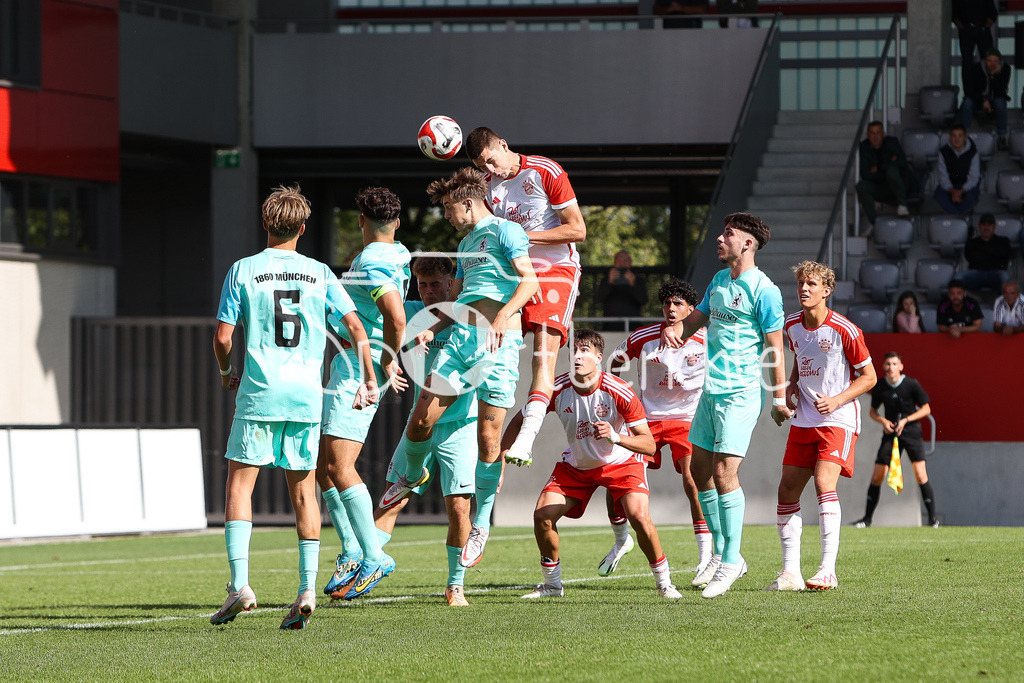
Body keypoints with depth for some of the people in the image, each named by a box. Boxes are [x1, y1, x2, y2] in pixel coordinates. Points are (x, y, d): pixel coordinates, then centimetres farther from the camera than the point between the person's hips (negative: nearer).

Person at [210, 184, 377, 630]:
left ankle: (240, 584, -11)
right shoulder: (319, 273, 8)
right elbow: (355, 327, 4)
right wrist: (369, 380, 13)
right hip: (306, 393, 3)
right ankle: (307, 590, 2)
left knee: (239, 482, 3)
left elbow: (223, 336, -1)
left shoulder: (244, 270, 1)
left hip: (259, 393, -3)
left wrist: (227, 372, 19)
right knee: (303, 489, 9)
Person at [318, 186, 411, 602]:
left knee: (339, 468, -13)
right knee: (323, 466, 11)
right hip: (349, 367, 10)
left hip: (359, 366, -10)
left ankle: (373, 557, -13)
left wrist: (386, 364, -18)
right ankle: (351, 552, 15)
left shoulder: (371, 264, -18)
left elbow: (396, 319, -31)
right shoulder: (398, 256, 12)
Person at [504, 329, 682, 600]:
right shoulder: (557, 389, -20)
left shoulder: (619, 392, -27)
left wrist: (615, 437, -43)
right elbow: (518, 422, -6)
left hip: (622, 462, -3)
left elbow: (649, 445, -26)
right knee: (543, 515, -13)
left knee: (638, 516, -26)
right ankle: (552, 583, 11)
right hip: (576, 465, 3)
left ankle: (663, 582, -3)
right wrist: (507, 452, -22)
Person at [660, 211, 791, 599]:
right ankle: (721, 553, 20)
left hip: (740, 393, -9)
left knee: (724, 472, -13)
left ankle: (731, 561, -5)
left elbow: (775, 348, -9)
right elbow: (696, 319, 26)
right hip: (711, 389, 9)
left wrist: (779, 399, -9)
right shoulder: (719, 281, 14)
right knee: (699, 471, 10)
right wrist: (674, 331, 3)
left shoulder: (764, 290, -10)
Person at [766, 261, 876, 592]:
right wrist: (791, 386, 5)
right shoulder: (792, 325, 5)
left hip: (838, 419, -7)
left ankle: (828, 570, -24)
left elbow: (869, 377, -5)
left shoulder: (845, 331, -13)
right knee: (787, 490, 1)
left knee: (824, 482, -23)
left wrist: (836, 400, -18)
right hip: (803, 421, 7)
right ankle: (791, 573, 8)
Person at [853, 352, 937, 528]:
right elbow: (872, 411, 12)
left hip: (912, 432, -3)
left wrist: (905, 420, -15)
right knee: (877, 477, -1)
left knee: (920, 476, -13)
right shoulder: (880, 387, -1)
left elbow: (926, 409, -3)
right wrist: (882, 421, -10)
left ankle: (932, 518, -3)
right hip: (890, 434, 3)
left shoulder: (911, 384, -9)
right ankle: (867, 518, 11)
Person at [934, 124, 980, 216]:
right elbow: (943, 176, -10)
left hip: (967, 185, -1)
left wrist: (961, 191, -29)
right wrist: (952, 190, -29)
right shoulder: (944, 152, -9)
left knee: (972, 194, -37)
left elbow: (973, 177, -14)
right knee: (939, 193, -32)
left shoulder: (972, 152, -13)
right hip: (950, 185, 1)